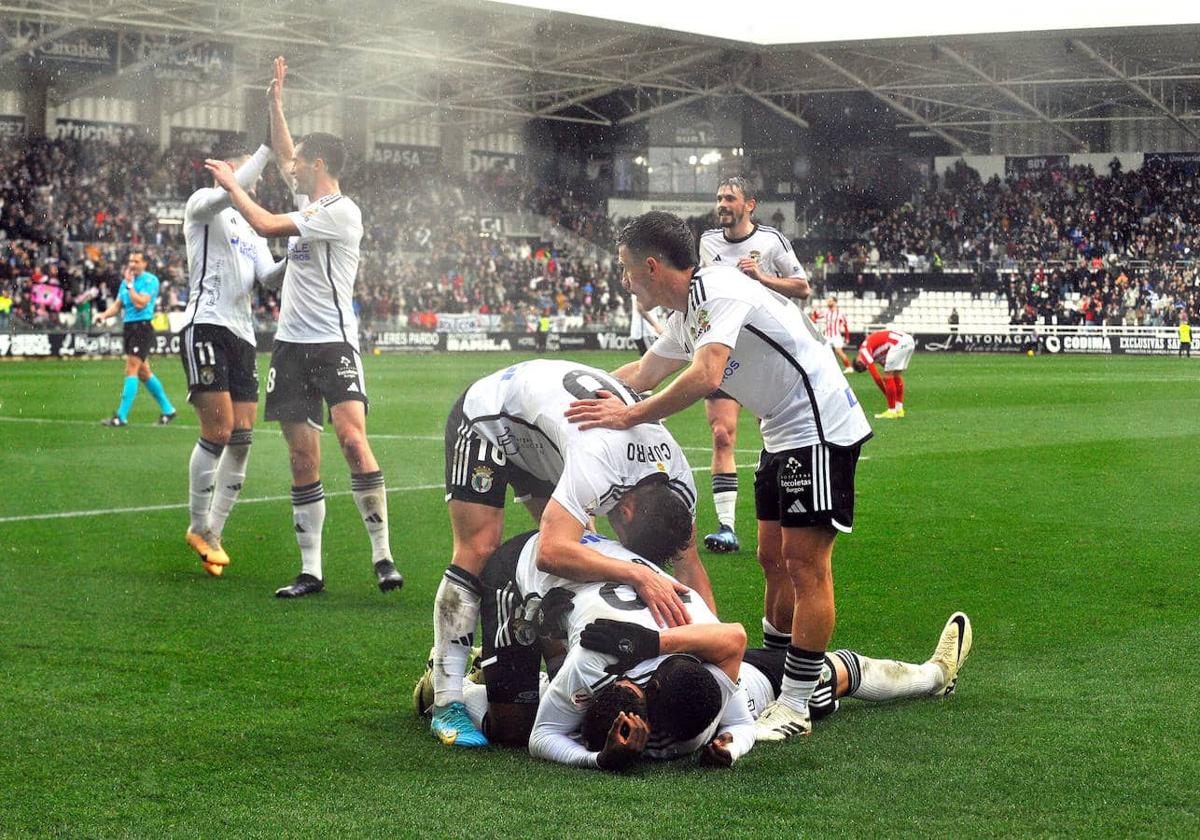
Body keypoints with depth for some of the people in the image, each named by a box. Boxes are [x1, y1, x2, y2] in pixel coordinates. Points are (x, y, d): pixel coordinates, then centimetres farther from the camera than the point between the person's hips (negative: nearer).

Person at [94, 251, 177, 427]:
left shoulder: (150, 280, -8)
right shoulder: (126, 280, 15)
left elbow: (140, 303, -18)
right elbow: (118, 304, 16)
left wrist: (130, 284, -13)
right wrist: (104, 315, -1)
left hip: (142, 328, -8)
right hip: (129, 327, 8)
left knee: (131, 369, -13)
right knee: (143, 372, 12)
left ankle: (121, 416, -15)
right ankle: (167, 409, 24)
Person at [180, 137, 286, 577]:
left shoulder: (252, 231, 26)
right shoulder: (203, 203, 5)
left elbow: (268, 275, 12)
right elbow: (233, 189, -17)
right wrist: (268, 145, -13)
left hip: (242, 334, 8)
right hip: (206, 324, -8)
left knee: (242, 439, 0)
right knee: (217, 432, -14)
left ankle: (212, 532, 10)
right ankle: (199, 527, 0)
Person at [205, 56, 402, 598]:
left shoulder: (340, 211, -10)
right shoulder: (308, 201, 15)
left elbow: (266, 226, -13)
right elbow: (283, 153, 32)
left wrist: (230, 183, 0)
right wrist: (276, 100, 29)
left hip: (333, 342, -8)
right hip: (291, 344, 8)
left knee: (353, 439, -22)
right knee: (303, 460, 4)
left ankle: (382, 553, -17)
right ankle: (310, 570, 6)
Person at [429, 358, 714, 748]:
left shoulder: (679, 482, -19)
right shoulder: (599, 462, -44)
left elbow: (690, 567, -9)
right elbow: (552, 552, -52)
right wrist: (637, 575, -56)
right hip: (486, 418, -7)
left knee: (581, 558, -2)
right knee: (478, 551, -16)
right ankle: (447, 705, -15)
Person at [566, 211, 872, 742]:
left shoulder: (720, 290, -20)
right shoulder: (686, 315, 11)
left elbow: (705, 377, -33)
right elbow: (643, 373, 28)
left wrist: (629, 416, -27)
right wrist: (576, 390, 28)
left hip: (820, 428, -10)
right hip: (782, 434, 10)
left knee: (805, 562, -8)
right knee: (773, 557, 12)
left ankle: (795, 706, -5)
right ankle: (774, 682, 22)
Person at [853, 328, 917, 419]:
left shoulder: (864, 350, 4)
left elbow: (876, 376, 0)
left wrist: (887, 394, 9)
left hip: (899, 343, -9)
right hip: (910, 341, 9)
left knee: (888, 376, 1)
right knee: (897, 375, 20)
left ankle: (892, 411, 3)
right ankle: (899, 409, 22)